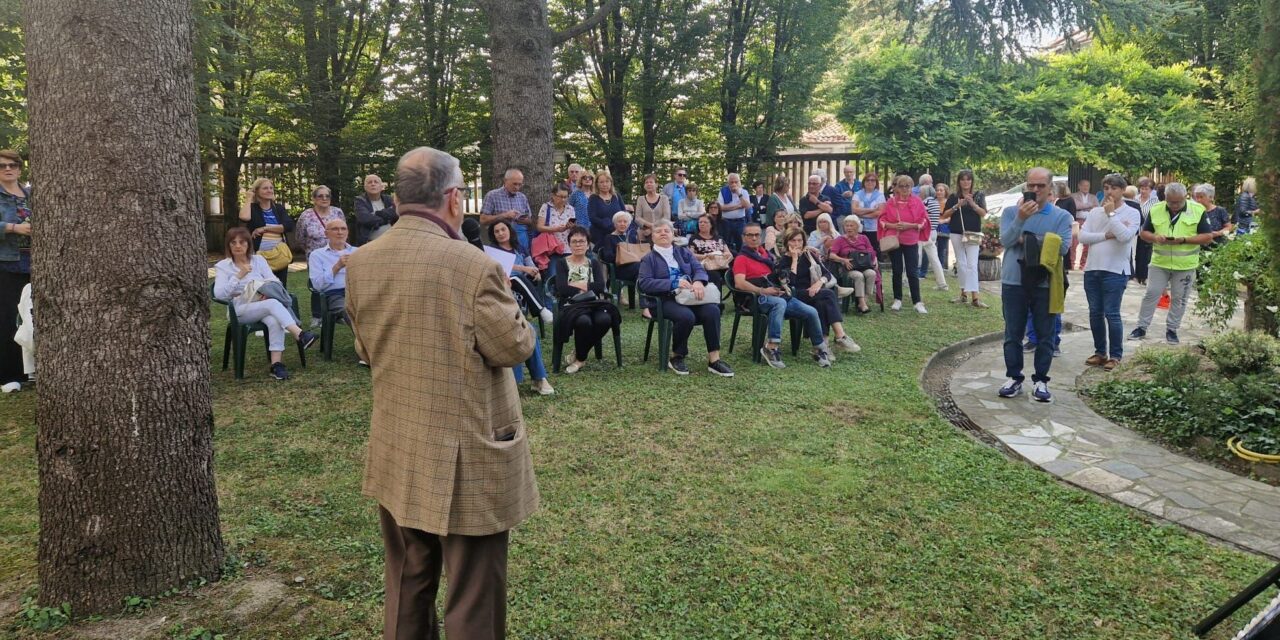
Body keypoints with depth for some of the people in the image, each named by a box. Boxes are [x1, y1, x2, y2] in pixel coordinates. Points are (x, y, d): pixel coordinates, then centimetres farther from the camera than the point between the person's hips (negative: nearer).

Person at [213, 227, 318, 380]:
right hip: (241, 310, -3)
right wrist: (239, 276, -13)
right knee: (273, 304, -35)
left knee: (275, 320, -35)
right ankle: (300, 334, -50)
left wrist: (267, 292, -16)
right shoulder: (222, 266, 7)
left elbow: (275, 282, 6)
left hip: (265, 304, 3)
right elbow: (219, 294, -7)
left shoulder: (258, 260, 15)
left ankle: (276, 364, -39)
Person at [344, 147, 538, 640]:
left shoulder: (359, 265, 0)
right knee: (473, 599, 8)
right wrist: (506, 303, 6)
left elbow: (365, 349, 11)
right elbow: (515, 348, -11)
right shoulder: (473, 266, -21)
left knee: (406, 589, 22)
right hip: (465, 459, -6)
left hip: (396, 456, 7)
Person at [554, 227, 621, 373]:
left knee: (605, 319, -31)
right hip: (571, 305, -3)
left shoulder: (594, 263, 16)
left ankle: (579, 357, -6)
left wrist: (575, 285, -8)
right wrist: (587, 286, -7)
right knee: (583, 321, -38)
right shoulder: (562, 264, 8)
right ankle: (581, 356, -6)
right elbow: (561, 289, -9)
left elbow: (601, 286, -3)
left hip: (593, 303, 3)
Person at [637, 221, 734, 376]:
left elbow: (700, 269, 8)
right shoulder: (648, 259, 10)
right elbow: (644, 283, -7)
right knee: (687, 316, -35)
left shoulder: (684, 252, 22)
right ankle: (676, 357, -12)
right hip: (666, 300, -4)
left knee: (712, 310, -27)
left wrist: (698, 282, -18)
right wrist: (674, 283, -18)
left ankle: (714, 360, -23)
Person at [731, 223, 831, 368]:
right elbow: (739, 283, -16)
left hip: (780, 295, 7)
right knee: (780, 303, -40)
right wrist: (762, 291, -22)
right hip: (759, 299, -7)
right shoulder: (741, 259, 1)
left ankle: (820, 349, 10)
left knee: (811, 312, -7)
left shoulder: (763, 252, 22)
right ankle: (771, 348, -41)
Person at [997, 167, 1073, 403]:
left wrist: (1028, 239, -10)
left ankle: (1041, 381, 16)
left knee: (1044, 335, 6)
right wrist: (1020, 219, -26)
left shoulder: (1062, 216, 1)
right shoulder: (1011, 211, 3)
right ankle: (1014, 378, 16)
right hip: (1013, 282, 0)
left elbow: (1062, 247, -12)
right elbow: (1005, 240, -12)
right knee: (1013, 335, 6)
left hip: (1045, 284, 0)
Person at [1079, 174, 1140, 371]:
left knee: (1112, 314, -5)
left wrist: (1111, 213, -11)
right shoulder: (1095, 212, 10)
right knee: (1095, 313, 10)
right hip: (1092, 269, 5)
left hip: (1115, 271, -5)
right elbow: (1082, 237, 0)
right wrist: (1107, 235, -11)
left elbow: (1125, 236, -19)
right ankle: (1100, 352, 20)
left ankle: (1115, 355, 7)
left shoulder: (1132, 213, -2)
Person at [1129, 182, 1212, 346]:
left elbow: (1208, 237, -6)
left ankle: (1171, 329, 19)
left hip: (1185, 265, -1)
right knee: (1151, 294, 2)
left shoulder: (1198, 211, -5)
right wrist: (1155, 237, -15)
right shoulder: (1156, 210, 1)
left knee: (1179, 298, 7)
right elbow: (1144, 232, 7)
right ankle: (1141, 327, 10)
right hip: (1159, 262, 1)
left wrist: (1184, 239, -19)